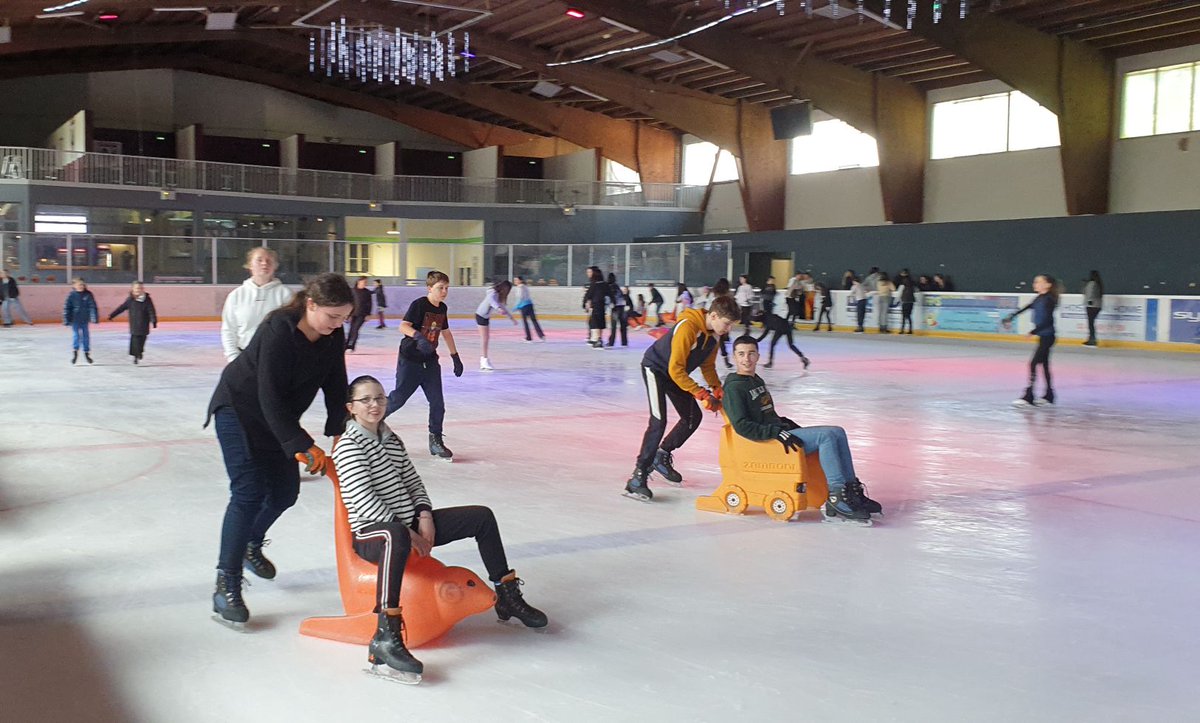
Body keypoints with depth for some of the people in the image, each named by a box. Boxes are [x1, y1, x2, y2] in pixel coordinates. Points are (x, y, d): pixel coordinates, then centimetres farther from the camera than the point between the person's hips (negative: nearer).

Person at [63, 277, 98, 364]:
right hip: (75, 320, -2)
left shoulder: (88, 294, -3)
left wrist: (95, 317, -7)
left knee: (86, 336, 9)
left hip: (84, 320, 2)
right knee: (76, 335, -9)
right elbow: (66, 308, -2)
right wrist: (66, 319, -3)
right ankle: (75, 352, -4)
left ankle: (87, 353, 20)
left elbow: (93, 306, -2)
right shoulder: (71, 295, -6)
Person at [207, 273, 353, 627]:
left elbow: (335, 386, -3)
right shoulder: (278, 331, -32)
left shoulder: (334, 336, -11)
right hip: (239, 409, -7)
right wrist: (303, 446, -34)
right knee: (249, 491, -17)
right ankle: (226, 585, -11)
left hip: (278, 416, 7)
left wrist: (339, 433, -13)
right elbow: (271, 398, -33)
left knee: (285, 491, 10)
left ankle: (251, 546, 39)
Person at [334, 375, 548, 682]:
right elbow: (364, 501, -18)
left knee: (482, 516, 5)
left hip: (410, 524, 9)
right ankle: (385, 637, -52)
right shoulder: (348, 445, -10)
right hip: (372, 534, -9)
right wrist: (406, 532, -19)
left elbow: (413, 481, 16)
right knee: (396, 536, -46)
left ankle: (507, 596, 18)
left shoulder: (391, 440, 15)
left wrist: (424, 516, -4)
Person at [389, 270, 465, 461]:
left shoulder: (442, 308, 7)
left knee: (437, 402, -1)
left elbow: (446, 333, 20)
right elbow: (403, 326, -27)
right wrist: (418, 336, -45)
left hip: (430, 361, 6)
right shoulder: (419, 304, -15)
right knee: (398, 398, 1)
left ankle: (435, 440, 9)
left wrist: (456, 357, 21)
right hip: (409, 360, -6)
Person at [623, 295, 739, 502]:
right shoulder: (688, 327, -33)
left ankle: (662, 456, 29)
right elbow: (676, 369, -32)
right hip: (655, 368, -9)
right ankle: (638, 476, -17)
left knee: (693, 416, 12)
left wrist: (717, 388, -7)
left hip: (677, 373, 9)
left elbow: (707, 365, 8)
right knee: (658, 421, -21)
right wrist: (701, 394, -31)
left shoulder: (714, 333, -6)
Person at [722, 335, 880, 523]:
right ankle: (838, 499, -25)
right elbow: (742, 426, -19)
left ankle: (852, 492, -2)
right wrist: (778, 433, -24)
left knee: (837, 432, -2)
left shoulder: (758, 381, 22)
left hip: (780, 432, 9)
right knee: (826, 435, -22)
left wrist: (789, 425, 12)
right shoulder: (733, 387, -8)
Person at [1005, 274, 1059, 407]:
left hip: (1047, 336, -9)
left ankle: (1028, 396, -12)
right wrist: (1011, 317, 22)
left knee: (1033, 363, -12)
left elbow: (1048, 320, -21)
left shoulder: (1049, 299, -15)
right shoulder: (1039, 298, 9)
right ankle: (1049, 395, 22)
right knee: (1044, 364, 14)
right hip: (1043, 336, 9)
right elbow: (1025, 308, 19)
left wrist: (1033, 331, -25)